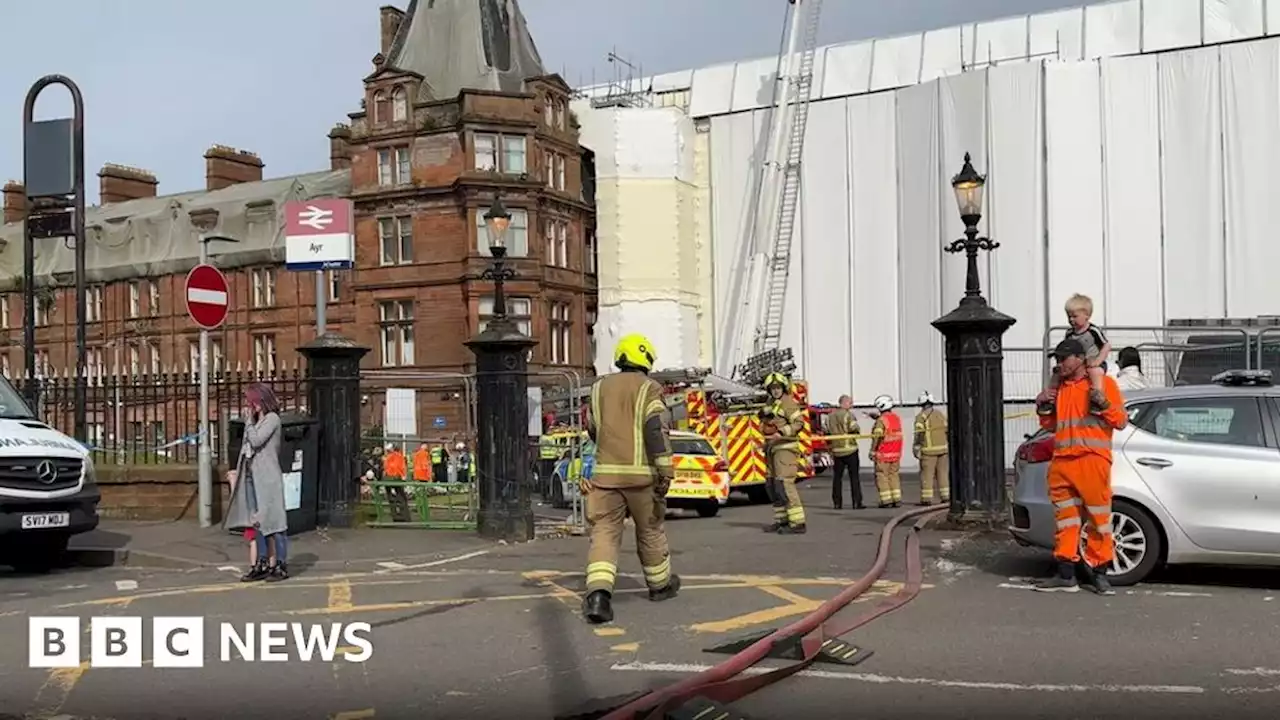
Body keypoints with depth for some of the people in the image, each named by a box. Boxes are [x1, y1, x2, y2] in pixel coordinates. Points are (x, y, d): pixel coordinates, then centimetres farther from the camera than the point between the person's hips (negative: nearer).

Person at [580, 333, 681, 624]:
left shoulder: (599, 388, 12)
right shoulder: (648, 389, -2)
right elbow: (656, 431, -14)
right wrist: (665, 472, -15)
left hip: (605, 472, 3)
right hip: (640, 473, -3)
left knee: (604, 532, -2)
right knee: (650, 531, 15)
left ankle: (598, 593, -21)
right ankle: (660, 585, 33)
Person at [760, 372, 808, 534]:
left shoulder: (789, 402, -8)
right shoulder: (771, 402, 18)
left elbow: (798, 423, -19)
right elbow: (764, 418, 33)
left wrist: (781, 433, -27)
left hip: (785, 447, -9)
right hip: (772, 448, 9)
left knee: (784, 484, -16)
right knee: (771, 485, 12)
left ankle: (798, 523, -17)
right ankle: (781, 520, 21)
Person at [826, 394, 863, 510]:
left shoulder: (830, 416, 11)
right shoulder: (848, 414, -8)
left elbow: (827, 433, 12)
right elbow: (854, 428, -21)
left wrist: (830, 446, 19)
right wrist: (857, 431, 1)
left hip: (836, 451, 5)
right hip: (850, 449, -5)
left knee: (836, 477, 9)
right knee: (854, 477, 0)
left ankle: (837, 503, 8)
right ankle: (857, 502, -2)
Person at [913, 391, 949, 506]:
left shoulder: (921, 416, -6)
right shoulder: (941, 414, 11)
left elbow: (919, 434, -13)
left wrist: (916, 449, -9)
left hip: (929, 450, -5)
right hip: (943, 449, 5)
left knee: (927, 474, -2)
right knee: (943, 473, 10)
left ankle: (927, 498, -3)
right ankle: (945, 496, 9)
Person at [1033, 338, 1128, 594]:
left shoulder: (1104, 383, 5)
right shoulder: (1059, 389, 21)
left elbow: (1121, 421, 0)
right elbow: (1051, 425, 27)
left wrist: (1103, 404, -15)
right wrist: (1042, 406, 10)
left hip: (1092, 460, -5)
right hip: (1061, 462, 5)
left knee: (1098, 519, -4)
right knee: (1065, 520, 7)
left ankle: (1099, 574, 3)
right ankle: (1066, 575, 11)